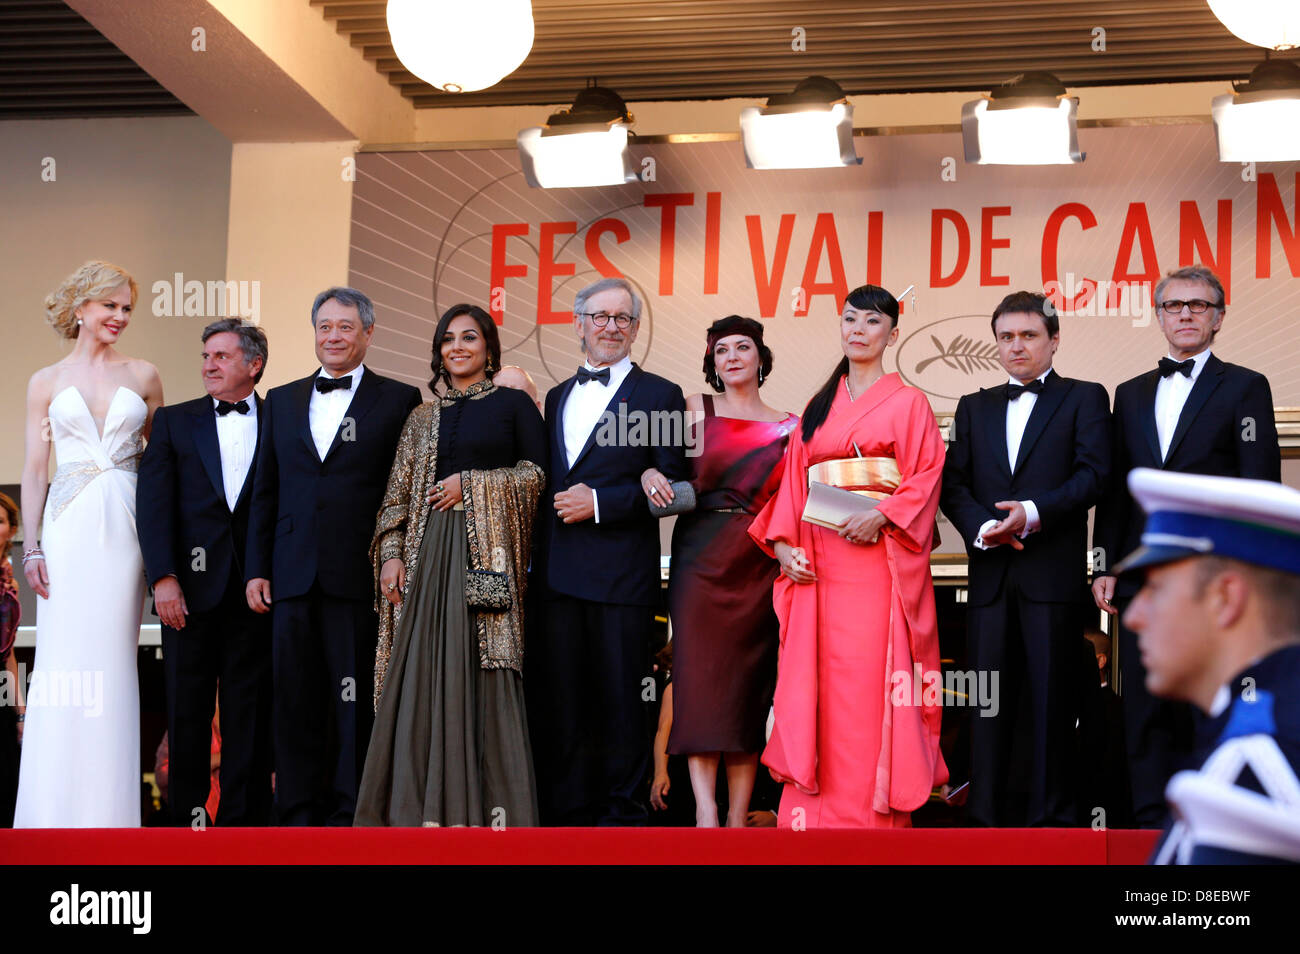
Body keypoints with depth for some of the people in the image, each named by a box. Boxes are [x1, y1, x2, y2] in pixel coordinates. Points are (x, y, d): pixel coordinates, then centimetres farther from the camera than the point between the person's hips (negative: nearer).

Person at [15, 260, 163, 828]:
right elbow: (34, 470, 7)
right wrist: (31, 548, -2)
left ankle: (106, 810, 4)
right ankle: (54, 812, 2)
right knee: (62, 664, -3)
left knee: (112, 664, -1)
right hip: (67, 529, 0)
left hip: (124, 528, 0)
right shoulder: (46, 383, 10)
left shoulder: (143, 376, 11)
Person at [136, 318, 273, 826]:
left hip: (256, 588, -1)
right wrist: (164, 577, -9)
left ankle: (243, 817, 9)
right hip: (191, 586, 1)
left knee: (250, 707, 3)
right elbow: (153, 502, 2)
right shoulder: (173, 421, 10)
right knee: (187, 706, 5)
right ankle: (187, 814, 13)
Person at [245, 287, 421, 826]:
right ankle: (299, 812, 13)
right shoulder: (282, 401, 16)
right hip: (293, 576, 4)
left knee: (355, 698, -1)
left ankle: (349, 814, 7)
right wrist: (256, 569, 9)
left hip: (360, 576, -3)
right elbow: (265, 493, 15)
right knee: (294, 696, 5)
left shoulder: (399, 400, 4)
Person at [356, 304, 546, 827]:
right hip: (429, 554, 3)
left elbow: (537, 473, 1)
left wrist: (472, 484, -6)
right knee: (424, 672, -3)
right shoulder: (423, 417, 19)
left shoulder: (513, 404, 9)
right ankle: (425, 810, 0)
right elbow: (398, 491, 14)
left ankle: (488, 808, -4)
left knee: (483, 670, -7)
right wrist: (391, 553, 1)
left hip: (488, 552, -3)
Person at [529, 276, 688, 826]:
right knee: (557, 699, 6)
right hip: (556, 574, 5)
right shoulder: (557, 397, 20)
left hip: (621, 574, -5)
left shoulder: (660, 395, 3)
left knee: (620, 698, -1)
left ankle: (622, 814, 8)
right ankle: (567, 813, 14)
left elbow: (671, 485, -4)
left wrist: (600, 501, -13)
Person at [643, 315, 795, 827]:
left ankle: (738, 817, 4)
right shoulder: (696, 409, 8)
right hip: (701, 556, -1)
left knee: (750, 682, 1)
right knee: (700, 675, -9)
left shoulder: (788, 426, 12)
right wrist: (650, 473, -18)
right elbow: (665, 463, 3)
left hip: (759, 564, 2)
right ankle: (705, 812, -11)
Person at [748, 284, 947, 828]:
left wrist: (880, 517, -18)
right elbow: (794, 483, 16)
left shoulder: (908, 403, 6)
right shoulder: (817, 408, 20)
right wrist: (783, 543, 2)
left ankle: (872, 818, -5)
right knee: (816, 687, -1)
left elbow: (926, 479, -3)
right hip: (817, 569, 4)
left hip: (877, 561, -4)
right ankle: (813, 819, 3)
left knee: (869, 687, -10)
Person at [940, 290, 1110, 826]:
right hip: (991, 571, 3)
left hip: (1054, 572, -3)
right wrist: (981, 526, -9)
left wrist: (1034, 512, -17)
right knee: (990, 695, 3)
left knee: (1053, 695, -1)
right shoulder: (974, 407, 19)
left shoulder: (1084, 398, 8)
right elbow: (953, 483, 10)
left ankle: (1052, 813, 5)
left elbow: (1093, 474, -4)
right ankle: (986, 812, 7)